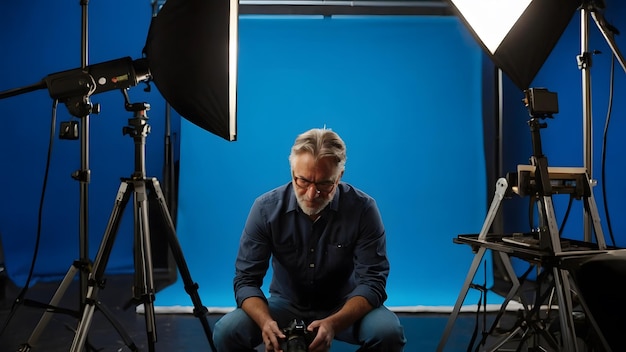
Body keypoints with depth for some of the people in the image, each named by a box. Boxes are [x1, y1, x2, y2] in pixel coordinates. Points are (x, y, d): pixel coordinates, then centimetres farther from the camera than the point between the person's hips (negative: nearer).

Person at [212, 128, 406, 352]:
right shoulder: (266, 208, -16)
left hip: (344, 308, 0)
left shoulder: (363, 209, -19)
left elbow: (372, 281, -20)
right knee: (226, 332, -25)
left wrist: (333, 323, -38)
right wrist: (266, 321, -35)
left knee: (389, 332, -30)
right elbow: (246, 279, -14)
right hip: (286, 305, 1)